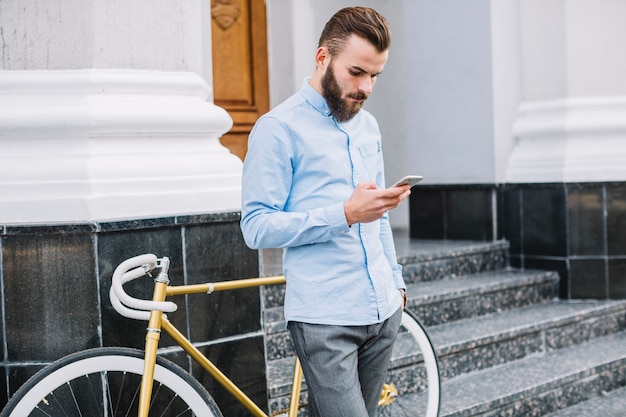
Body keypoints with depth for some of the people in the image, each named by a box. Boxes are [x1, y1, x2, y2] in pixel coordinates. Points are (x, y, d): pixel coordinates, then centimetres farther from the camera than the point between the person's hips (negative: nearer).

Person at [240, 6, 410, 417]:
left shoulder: (368, 126, 15)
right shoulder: (279, 128, -9)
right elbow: (257, 227, -14)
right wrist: (345, 215, -21)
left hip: (383, 311, 7)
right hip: (325, 320, -7)